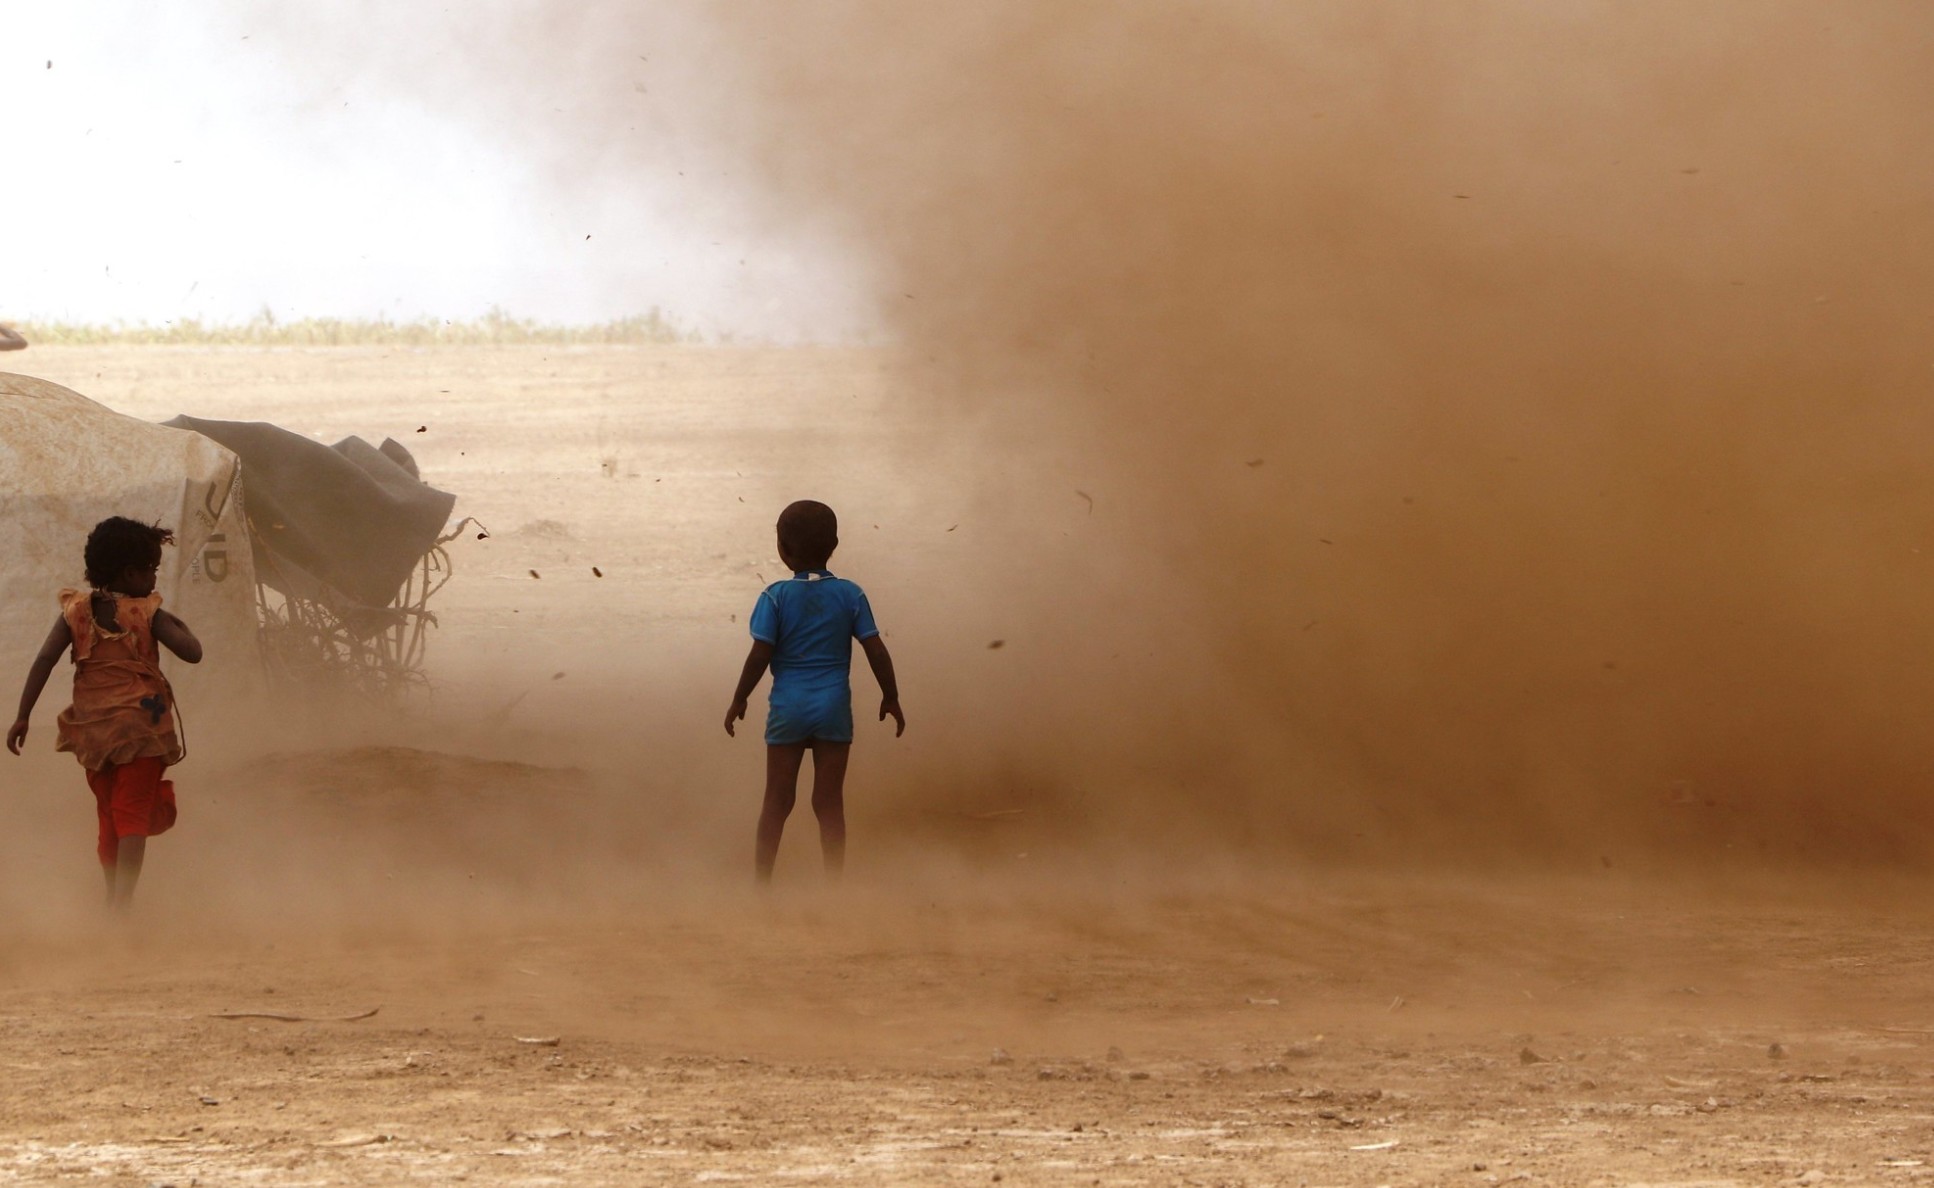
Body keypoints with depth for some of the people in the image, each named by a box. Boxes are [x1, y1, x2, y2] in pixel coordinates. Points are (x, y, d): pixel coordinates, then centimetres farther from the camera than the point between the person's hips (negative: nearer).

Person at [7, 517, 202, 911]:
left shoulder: (76, 610, 0)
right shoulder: (147, 614, -9)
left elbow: (44, 661, -6)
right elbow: (192, 653, -13)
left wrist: (23, 716, -4)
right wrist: (180, 628, 8)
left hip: (92, 727, 4)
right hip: (141, 723, -4)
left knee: (109, 817, 19)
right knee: (134, 816, -3)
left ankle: (113, 898, 29)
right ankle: (122, 903, -16)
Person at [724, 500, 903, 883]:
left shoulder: (776, 597, -6)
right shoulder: (850, 595, -1)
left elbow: (760, 654, -8)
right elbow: (876, 651, -1)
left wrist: (739, 700, 3)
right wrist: (891, 698, 11)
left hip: (788, 707, -1)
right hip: (834, 707, 1)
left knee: (777, 802, 8)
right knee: (830, 803, 4)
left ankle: (761, 883, 10)